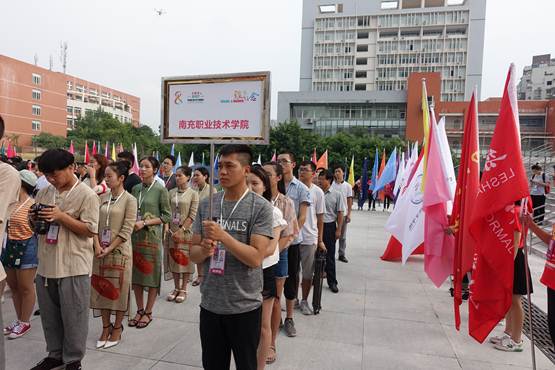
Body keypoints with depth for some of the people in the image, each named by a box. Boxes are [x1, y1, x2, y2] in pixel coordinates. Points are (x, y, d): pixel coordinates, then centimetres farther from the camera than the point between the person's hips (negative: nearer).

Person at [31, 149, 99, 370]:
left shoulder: (87, 195, -10)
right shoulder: (44, 193, 9)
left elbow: (90, 230, -14)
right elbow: (36, 224, 18)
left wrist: (61, 216, -21)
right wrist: (35, 219, -5)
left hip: (73, 267, -6)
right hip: (46, 265, 6)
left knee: (73, 317, 5)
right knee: (49, 315, 18)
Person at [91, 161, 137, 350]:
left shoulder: (129, 200, -8)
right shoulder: (102, 198, 7)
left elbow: (126, 230, -12)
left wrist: (109, 249, -14)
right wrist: (97, 246, -8)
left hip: (119, 251, -5)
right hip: (100, 251, 5)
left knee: (118, 290, 5)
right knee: (102, 289, 11)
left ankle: (117, 329, 20)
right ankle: (106, 328, 26)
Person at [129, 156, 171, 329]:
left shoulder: (160, 190, -6)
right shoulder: (135, 188, 8)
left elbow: (167, 216, -8)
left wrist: (145, 223, -14)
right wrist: (131, 222, -2)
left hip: (152, 236, -5)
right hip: (135, 235, 5)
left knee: (151, 273, 4)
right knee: (136, 272, 10)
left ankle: (148, 312, 18)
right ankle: (140, 310, 25)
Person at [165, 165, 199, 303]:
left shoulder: (193, 194, -3)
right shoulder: (171, 192, 8)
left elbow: (192, 215, -8)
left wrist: (181, 230, -14)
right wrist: (167, 227, -6)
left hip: (186, 231, -3)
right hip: (172, 231, 4)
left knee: (185, 259, 3)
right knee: (174, 258, 9)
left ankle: (183, 289, 14)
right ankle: (176, 288, 22)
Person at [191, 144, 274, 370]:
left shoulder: (261, 207, -12)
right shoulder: (206, 205, 2)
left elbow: (256, 258, -19)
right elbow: (193, 254, 5)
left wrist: (223, 236, -27)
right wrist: (204, 251, -17)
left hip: (245, 306, -4)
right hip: (210, 304, 4)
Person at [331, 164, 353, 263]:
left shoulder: (347, 186, 0)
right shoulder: (331, 185, -4)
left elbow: (349, 200, 2)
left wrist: (349, 214, -3)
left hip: (343, 213, 2)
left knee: (342, 235, 10)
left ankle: (341, 254, 20)